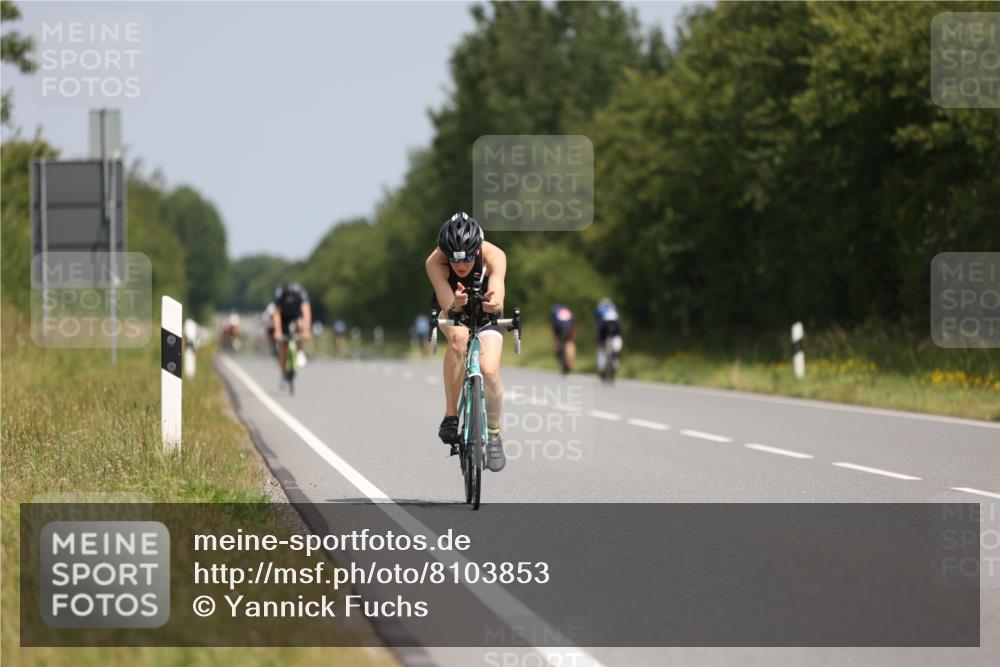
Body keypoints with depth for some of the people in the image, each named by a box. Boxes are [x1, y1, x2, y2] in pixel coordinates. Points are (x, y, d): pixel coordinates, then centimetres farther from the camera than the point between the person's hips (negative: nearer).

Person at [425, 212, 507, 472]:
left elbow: (498, 301, -44)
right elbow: (448, 307, -39)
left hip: (485, 315, 1)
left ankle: (493, 433, 6)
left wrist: (494, 304, -67)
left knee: (490, 372, -21)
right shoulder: (435, 262, -33)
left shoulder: (493, 256, -33)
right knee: (458, 337, -36)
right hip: (452, 313, -1)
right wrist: (456, 306, -62)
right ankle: (450, 418, -26)